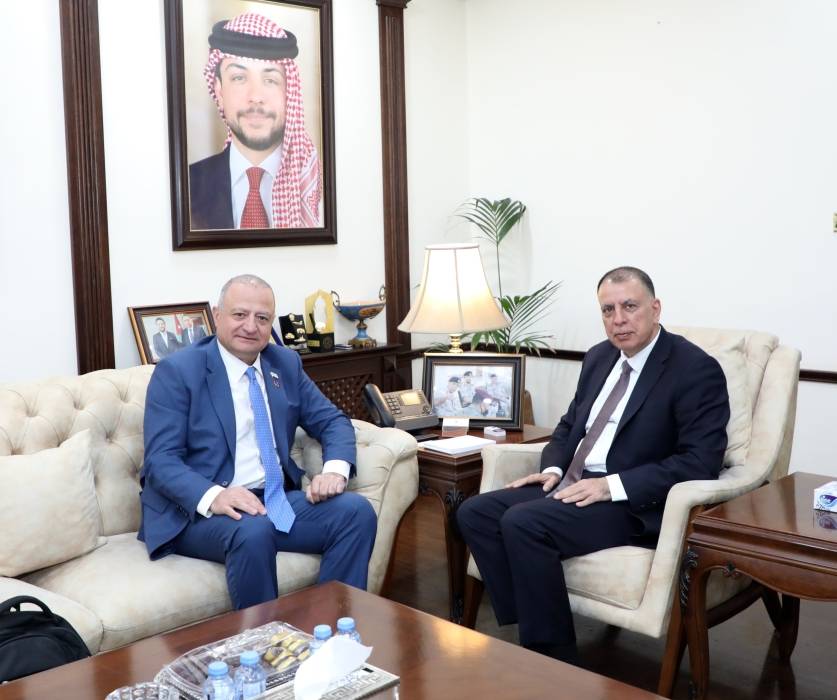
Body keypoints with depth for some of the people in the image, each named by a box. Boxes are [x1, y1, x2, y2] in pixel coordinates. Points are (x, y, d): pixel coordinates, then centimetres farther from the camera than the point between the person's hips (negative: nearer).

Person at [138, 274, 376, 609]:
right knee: (253, 532, -36)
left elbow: (332, 421, 13)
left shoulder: (286, 363, 11)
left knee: (356, 510, -17)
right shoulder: (177, 371, -5)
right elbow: (160, 460, -12)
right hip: (198, 512, -5)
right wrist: (213, 496, -31)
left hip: (276, 500, 5)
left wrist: (335, 469, -10)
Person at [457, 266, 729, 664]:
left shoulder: (696, 370, -10)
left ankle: (555, 658, -13)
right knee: (475, 513, -9)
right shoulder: (600, 357, 13)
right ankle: (529, 633, -8)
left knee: (523, 523, -28)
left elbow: (699, 463, -18)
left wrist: (612, 485, -23)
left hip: (633, 504, -8)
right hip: (573, 486, 8)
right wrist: (553, 468, 2)